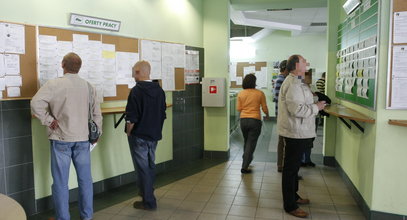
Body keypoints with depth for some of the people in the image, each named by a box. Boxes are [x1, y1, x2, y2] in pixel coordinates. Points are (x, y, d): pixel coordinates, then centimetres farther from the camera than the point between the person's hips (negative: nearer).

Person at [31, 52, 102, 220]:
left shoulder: (54, 84, -9)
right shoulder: (89, 86, 2)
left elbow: (36, 103, -21)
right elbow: (97, 113, 6)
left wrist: (48, 121, -8)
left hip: (61, 139, -3)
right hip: (83, 139, 4)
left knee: (61, 182, 6)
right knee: (85, 179, 12)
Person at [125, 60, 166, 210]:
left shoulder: (136, 91, -17)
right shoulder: (159, 90, 4)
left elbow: (131, 118, -19)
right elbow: (163, 114, 9)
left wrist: (128, 133, -5)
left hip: (139, 136, -7)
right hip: (154, 135, 7)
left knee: (142, 167, 3)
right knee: (150, 164, 20)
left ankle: (148, 202, 10)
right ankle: (147, 192, 38)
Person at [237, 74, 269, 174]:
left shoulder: (240, 94, 0)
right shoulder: (260, 93, -6)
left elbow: (239, 108, 4)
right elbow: (264, 108, 0)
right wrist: (267, 115, 21)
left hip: (243, 120, 4)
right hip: (255, 120, -3)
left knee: (246, 142, 23)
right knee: (251, 143, 1)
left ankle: (247, 159, 42)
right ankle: (244, 167, -2)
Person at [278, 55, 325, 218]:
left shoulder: (295, 82, 15)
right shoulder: (293, 84, -20)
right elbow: (297, 110, -27)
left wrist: (313, 102, 14)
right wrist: (316, 107, -16)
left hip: (298, 132, 11)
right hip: (295, 133, -11)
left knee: (293, 166, 21)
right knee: (291, 168, -1)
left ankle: (293, 196, 37)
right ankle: (290, 206, 9)